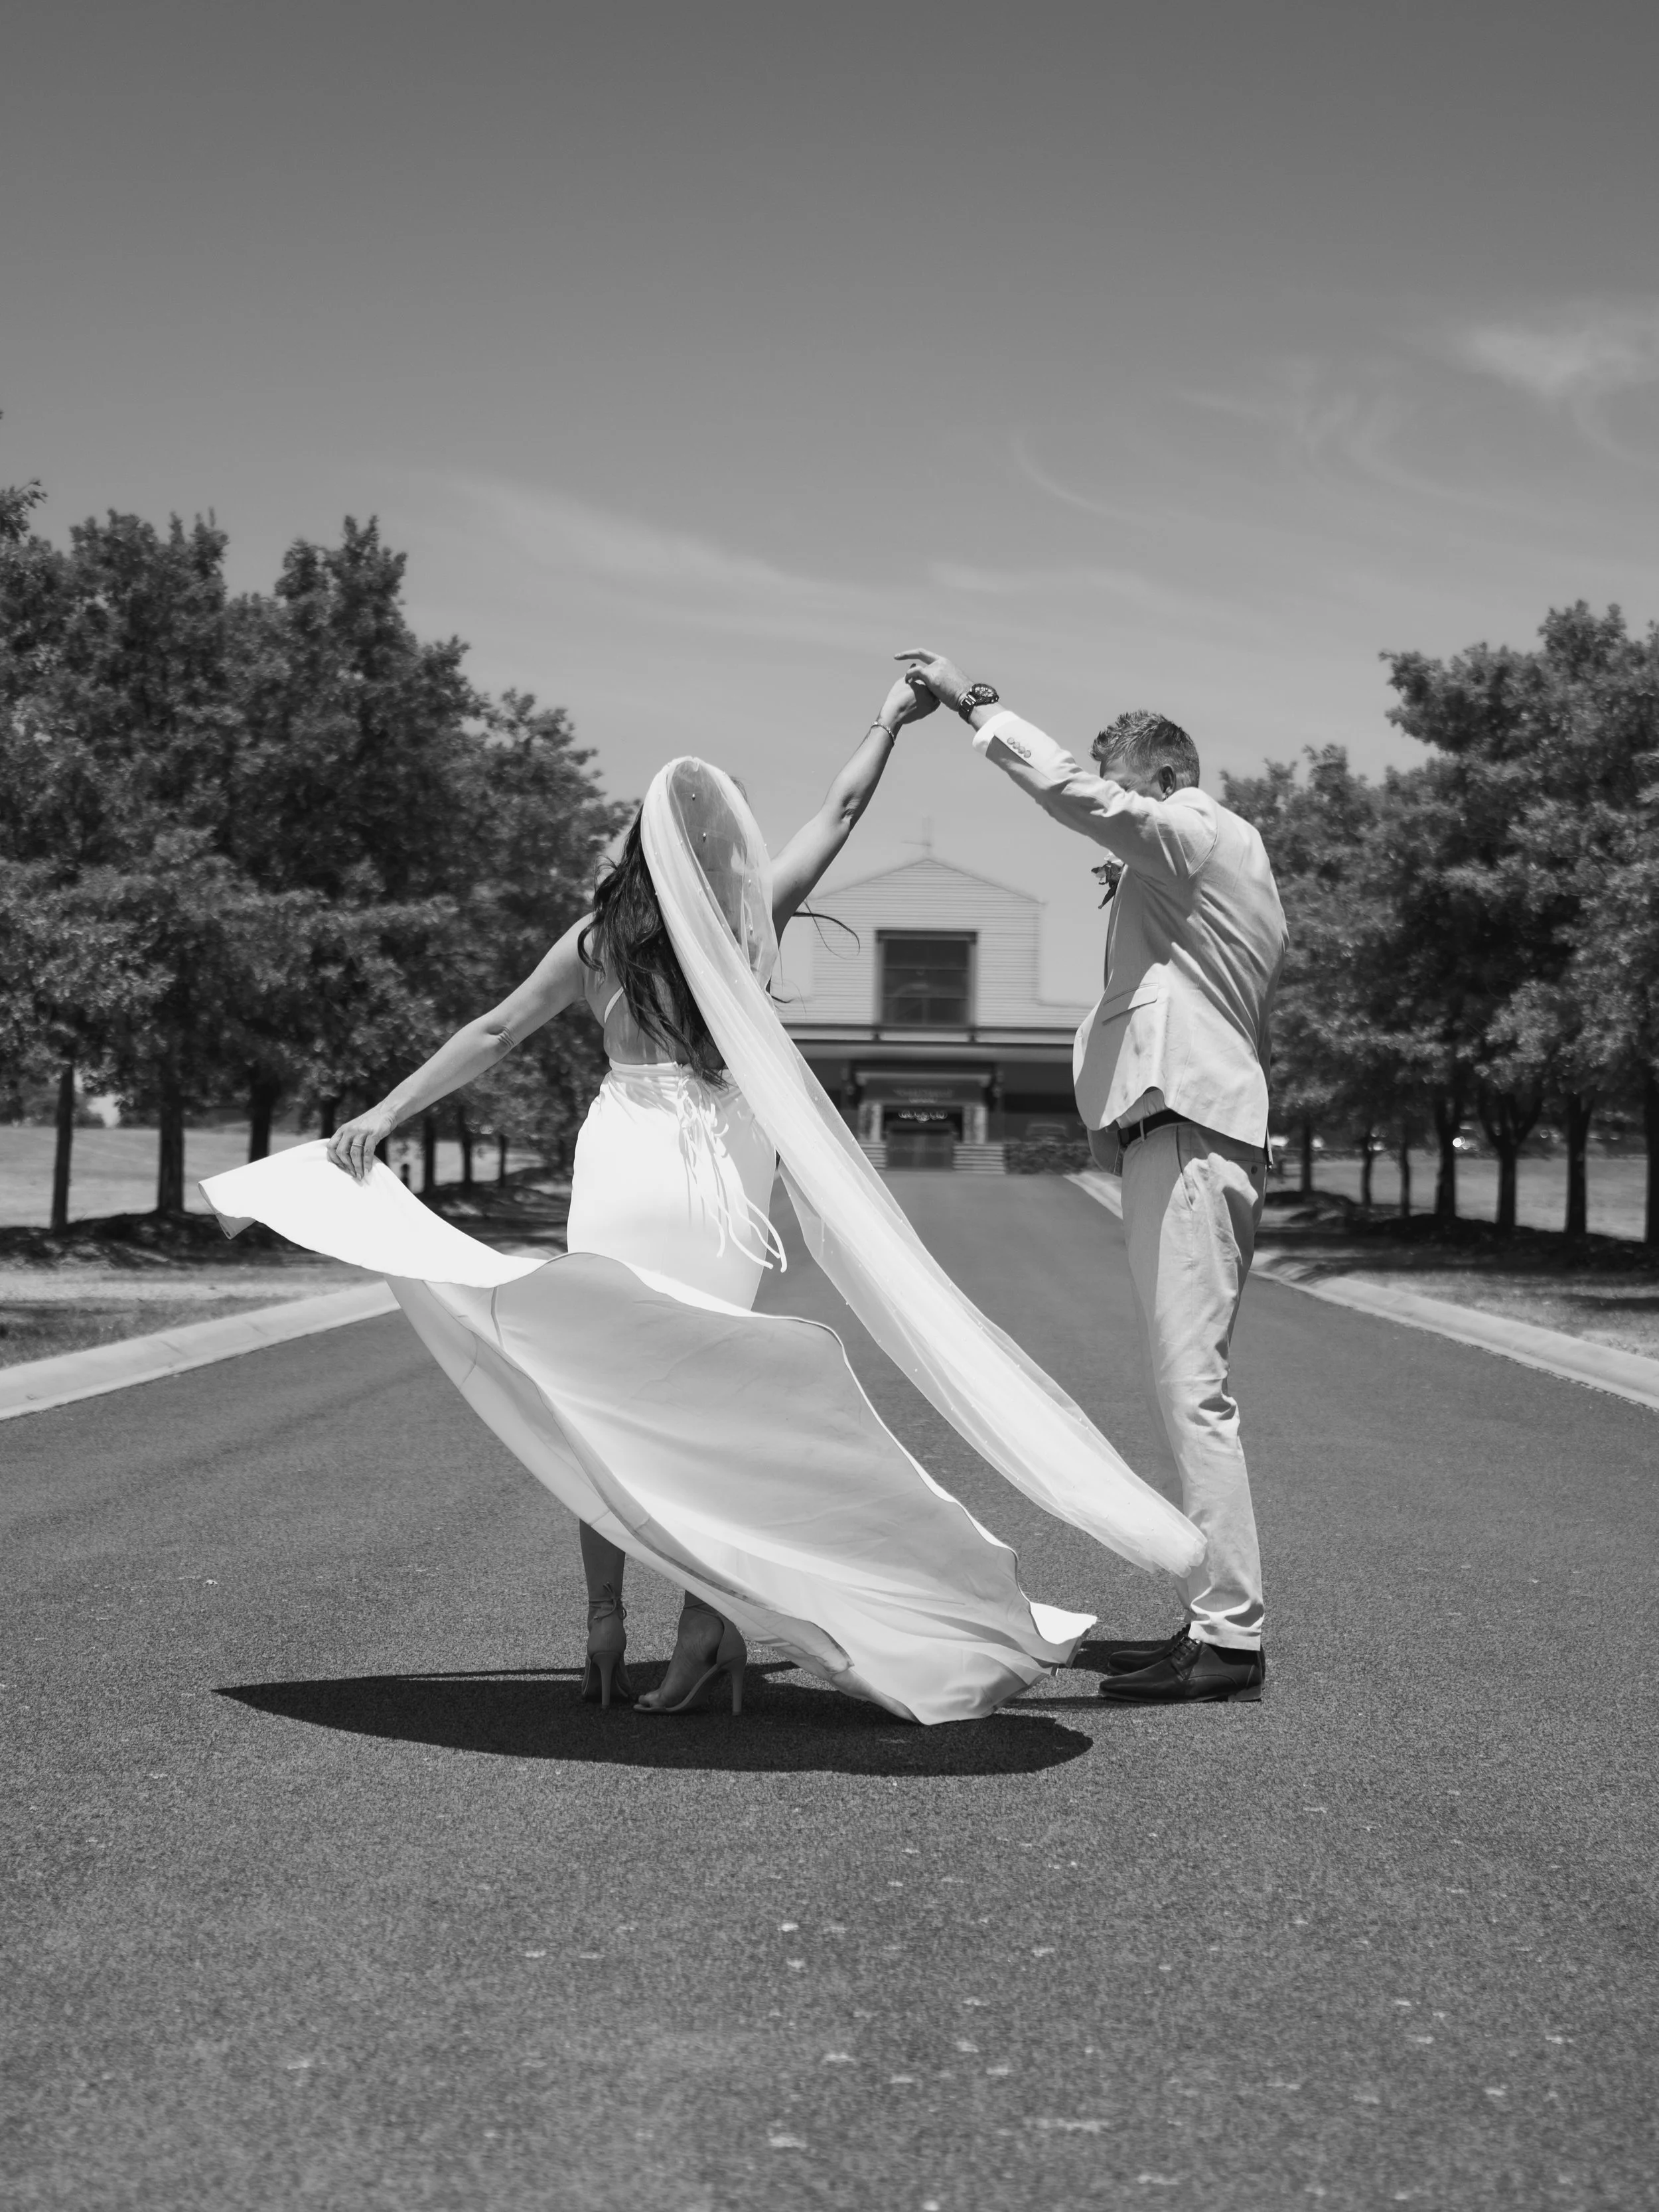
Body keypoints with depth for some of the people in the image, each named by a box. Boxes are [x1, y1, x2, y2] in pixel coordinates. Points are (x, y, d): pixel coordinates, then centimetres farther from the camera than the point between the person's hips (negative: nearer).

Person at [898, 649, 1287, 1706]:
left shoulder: (1197, 835, -3)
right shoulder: (1234, 859, 25)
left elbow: (1070, 788, -18)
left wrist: (972, 700, -9)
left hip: (1188, 1135, -11)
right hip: (1218, 1127, 11)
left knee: (1196, 1388, -13)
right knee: (1197, 1389, 10)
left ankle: (1231, 1635, -13)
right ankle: (1219, 1619, 13)